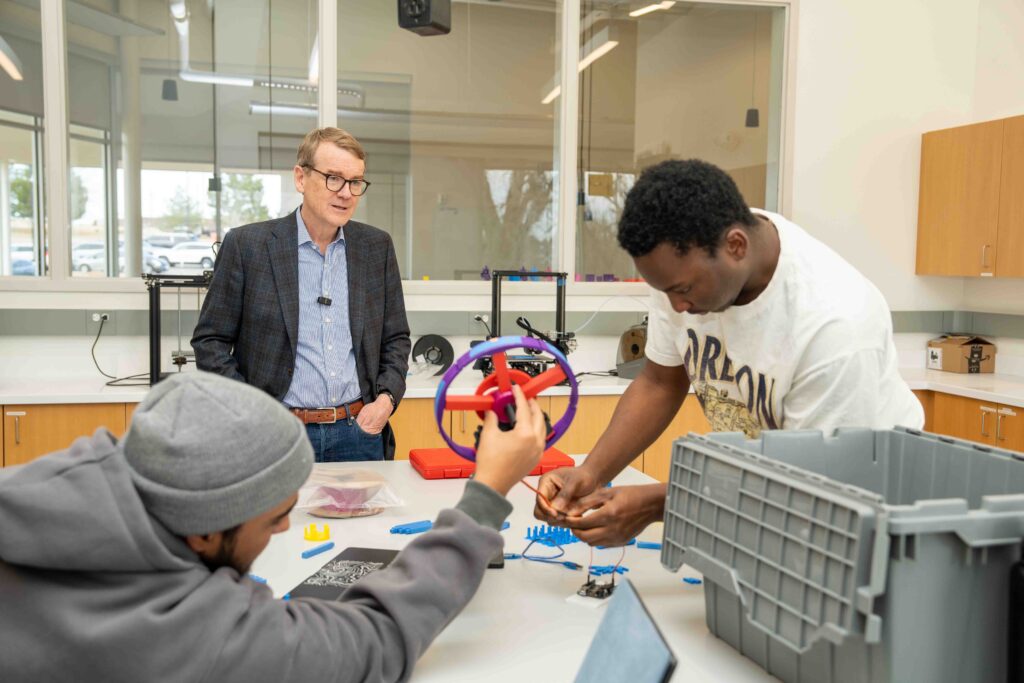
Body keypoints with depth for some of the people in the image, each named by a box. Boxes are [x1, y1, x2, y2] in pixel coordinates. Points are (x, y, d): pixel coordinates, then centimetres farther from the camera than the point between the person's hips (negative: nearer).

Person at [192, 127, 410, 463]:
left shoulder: (377, 246, 5)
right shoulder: (246, 245, -4)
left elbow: (396, 338, 12)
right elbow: (210, 341, 0)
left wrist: (387, 398, -4)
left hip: (359, 434, 3)